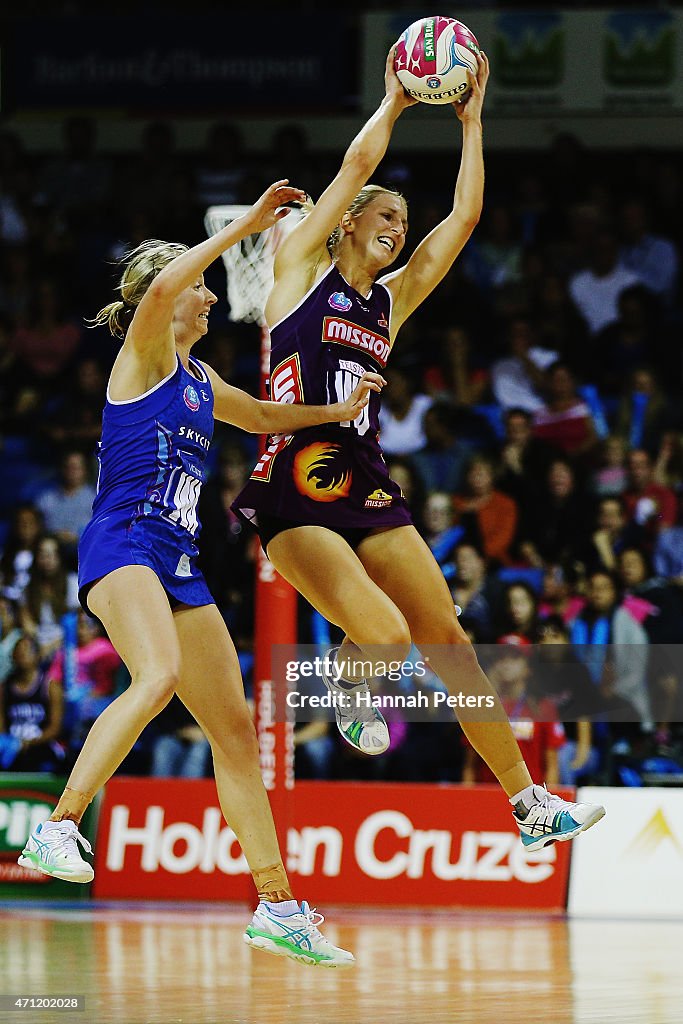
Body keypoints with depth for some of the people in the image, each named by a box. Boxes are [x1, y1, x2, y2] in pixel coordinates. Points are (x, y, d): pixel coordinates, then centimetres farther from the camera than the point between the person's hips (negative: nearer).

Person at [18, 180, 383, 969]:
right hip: (122, 543, -9)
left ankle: (278, 907, 8)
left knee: (235, 730, 5)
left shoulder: (201, 382, 22)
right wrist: (244, 227, -20)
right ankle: (57, 829, -34)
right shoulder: (144, 352, -1)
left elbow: (265, 416, 43)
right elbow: (159, 290, -24)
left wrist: (339, 412, 29)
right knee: (159, 676, -35)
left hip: (177, 565, 9)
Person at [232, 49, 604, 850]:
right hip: (294, 497, -6)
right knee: (385, 637, -25)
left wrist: (471, 122, 13)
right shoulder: (302, 268, 3)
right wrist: (394, 99, 8)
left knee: (450, 647, 3)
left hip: (367, 493, 6)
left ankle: (531, 805, 8)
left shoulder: (392, 301, 17)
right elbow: (358, 165, -4)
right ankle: (345, 676, 12)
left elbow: (463, 216, 14)